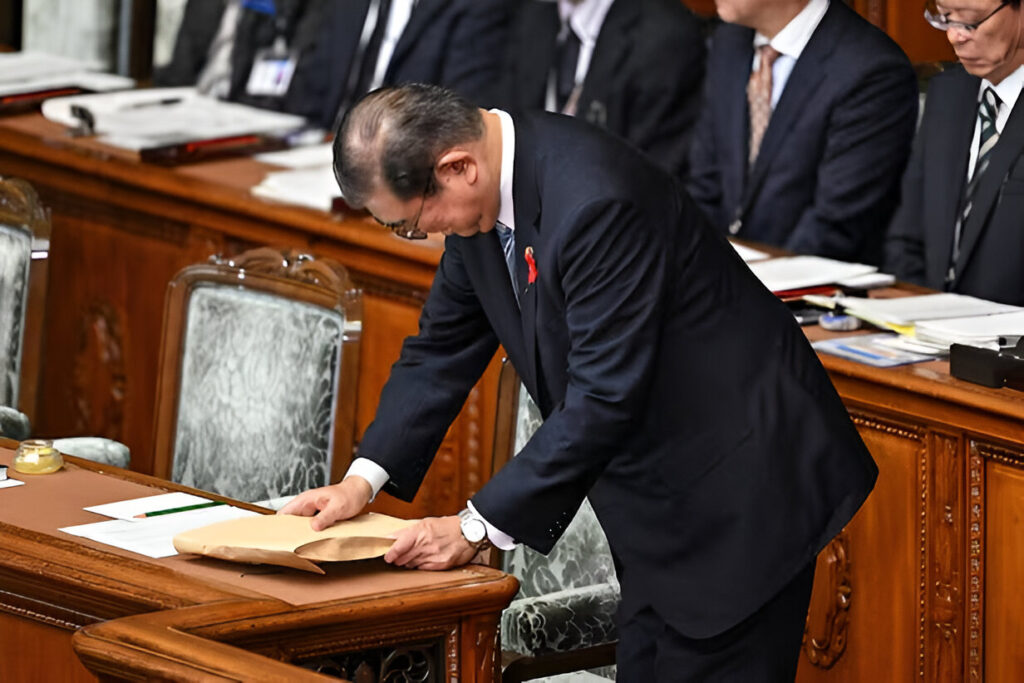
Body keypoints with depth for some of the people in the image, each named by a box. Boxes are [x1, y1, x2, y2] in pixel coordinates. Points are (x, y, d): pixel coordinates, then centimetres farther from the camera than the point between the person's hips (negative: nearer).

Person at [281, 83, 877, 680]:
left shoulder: (594, 201, -30)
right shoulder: (484, 194, -2)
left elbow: (604, 396, -30)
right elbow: (445, 346, 11)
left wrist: (478, 527, -24)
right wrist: (365, 478, -1)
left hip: (741, 476, -9)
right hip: (660, 496, 9)